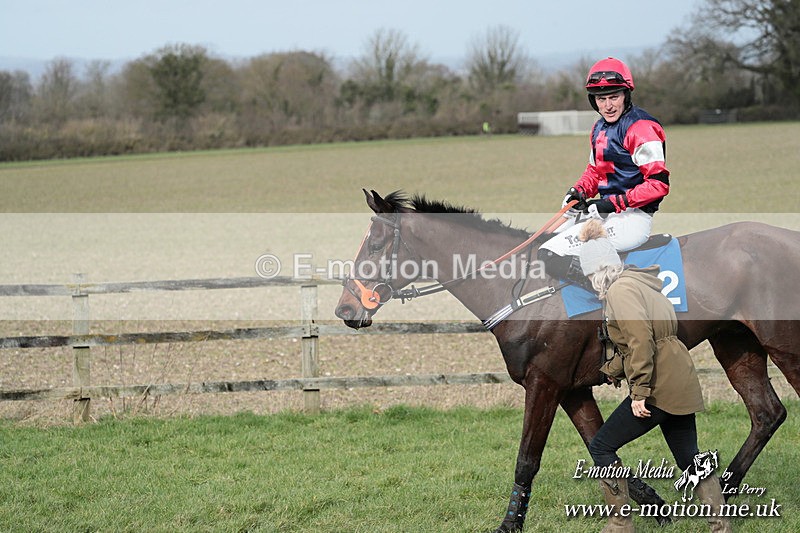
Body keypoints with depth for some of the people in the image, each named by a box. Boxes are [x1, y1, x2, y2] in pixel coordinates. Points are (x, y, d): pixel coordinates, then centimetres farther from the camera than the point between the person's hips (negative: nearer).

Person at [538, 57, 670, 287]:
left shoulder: (642, 128, -13)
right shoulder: (600, 128, 15)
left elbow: (659, 184, -18)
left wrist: (614, 204, -20)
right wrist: (578, 191, 4)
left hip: (632, 218, -10)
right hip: (605, 213, 10)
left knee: (551, 255, -22)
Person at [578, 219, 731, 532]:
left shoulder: (620, 289, -10)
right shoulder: (639, 284, 19)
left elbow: (640, 340, -22)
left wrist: (639, 392, -22)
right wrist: (611, 369, 30)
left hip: (659, 386, -10)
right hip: (681, 385, 10)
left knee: (601, 447, 1)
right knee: (690, 459, 15)